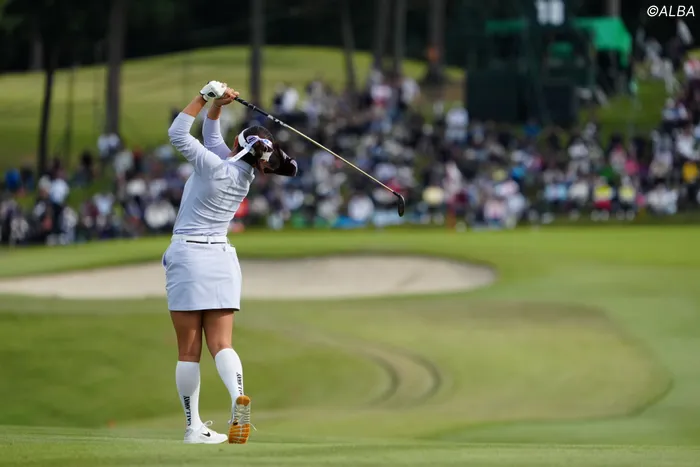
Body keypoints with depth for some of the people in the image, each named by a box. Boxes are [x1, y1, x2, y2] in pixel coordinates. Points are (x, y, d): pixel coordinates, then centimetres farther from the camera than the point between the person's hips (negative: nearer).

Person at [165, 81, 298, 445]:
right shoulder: (244, 174, 6)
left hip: (188, 255, -5)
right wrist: (216, 106, 8)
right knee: (221, 344, -2)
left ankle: (193, 426, -2)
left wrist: (206, 98, -4)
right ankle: (237, 396, -31)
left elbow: (177, 134, -8)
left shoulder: (214, 168, -13)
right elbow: (212, 138, 19)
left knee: (188, 351, -1)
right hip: (222, 258, 5)